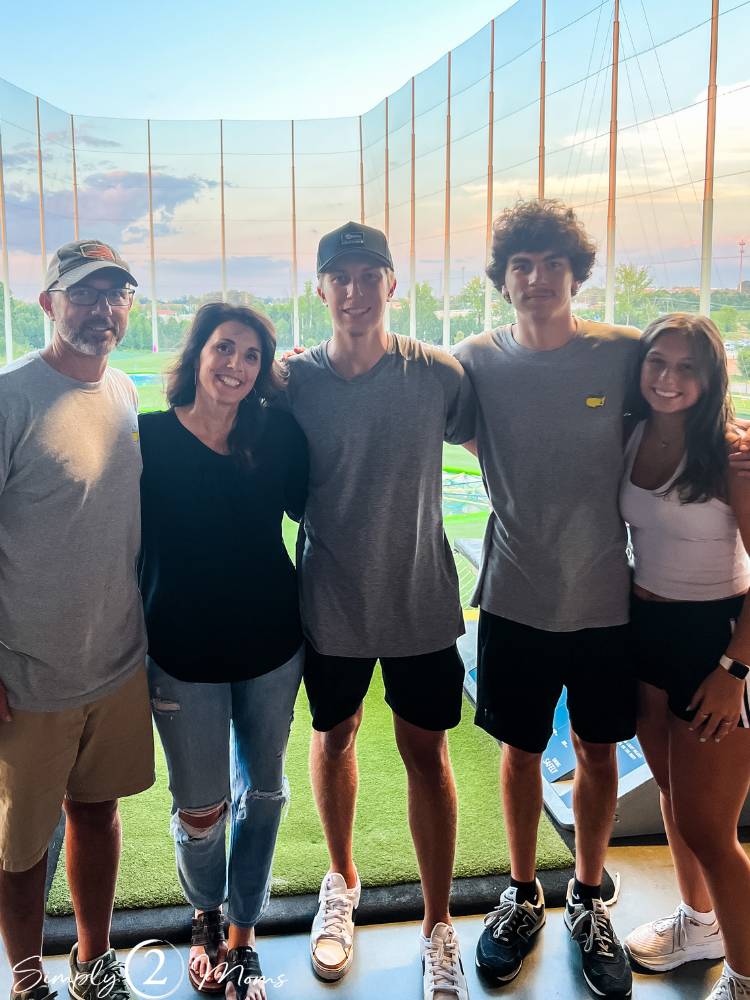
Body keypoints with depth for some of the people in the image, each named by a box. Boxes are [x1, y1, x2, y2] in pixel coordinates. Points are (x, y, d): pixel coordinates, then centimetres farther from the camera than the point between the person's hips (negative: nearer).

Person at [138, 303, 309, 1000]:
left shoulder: (279, 435, -6)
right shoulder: (149, 438, -10)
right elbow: (125, 548, -4)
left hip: (273, 645, 2)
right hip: (183, 654, -2)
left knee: (262, 792, 15)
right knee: (200, 809, 11)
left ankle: (241, 938, 38)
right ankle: (206, 917, 44)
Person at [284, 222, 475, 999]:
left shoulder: (438, 375, -10)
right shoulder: (294, 381, -9)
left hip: (421, 599, -1)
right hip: (331, 603, 1)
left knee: (425, 749, 9)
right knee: (335, 736, 18)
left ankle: (438, 926, 27)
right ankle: (341, 884, 44)